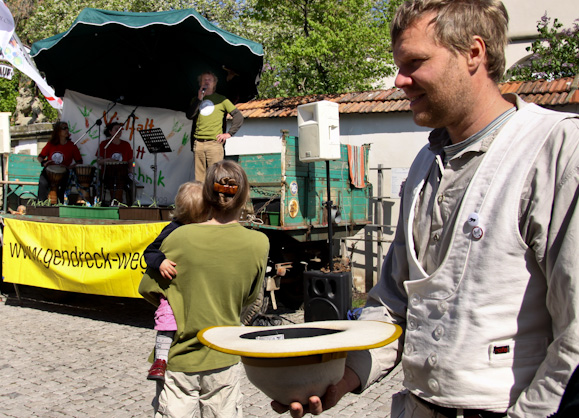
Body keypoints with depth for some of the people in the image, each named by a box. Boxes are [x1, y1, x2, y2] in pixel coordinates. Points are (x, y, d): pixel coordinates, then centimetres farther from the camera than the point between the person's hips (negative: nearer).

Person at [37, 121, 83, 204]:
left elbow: (79, 162, 2)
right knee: (43, 183, -20)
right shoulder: (51, 144, 4)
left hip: (62, 173, -1)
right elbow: (40, 156, 13)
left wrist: (69, 167, -13)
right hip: (48, 171, 1)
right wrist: (43, 162, -9)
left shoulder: (72, 146, 0)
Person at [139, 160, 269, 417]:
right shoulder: (258, 243, -10)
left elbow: (148, 288, -1)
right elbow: (249, 297, 4)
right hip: (223, 358, 1)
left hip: (179, 358, -1)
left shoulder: (180, 237, -13)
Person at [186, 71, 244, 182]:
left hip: (214, 143, -3)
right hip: (198, 143, 3)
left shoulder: (221, 99, 9)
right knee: (199, 178, 1)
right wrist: (199, 98, -4)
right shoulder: (196, 100, 18)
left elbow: (238, 116, 7)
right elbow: (189, 115, 1)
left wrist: (229, 133, -1)